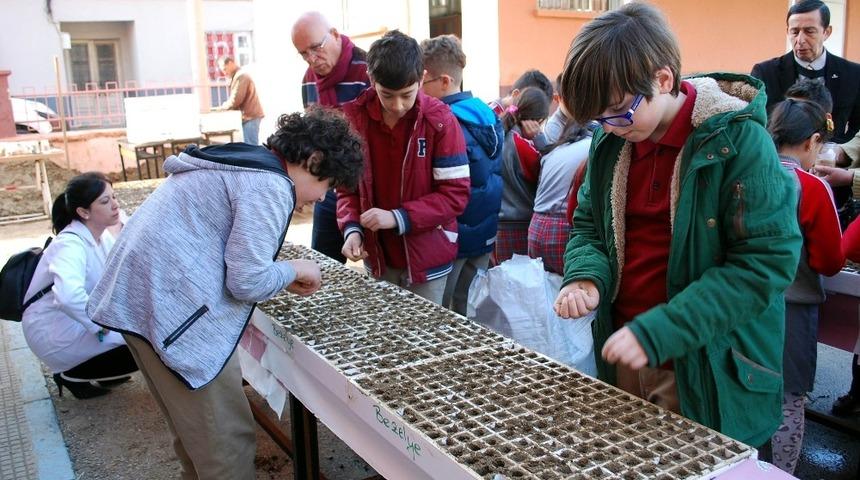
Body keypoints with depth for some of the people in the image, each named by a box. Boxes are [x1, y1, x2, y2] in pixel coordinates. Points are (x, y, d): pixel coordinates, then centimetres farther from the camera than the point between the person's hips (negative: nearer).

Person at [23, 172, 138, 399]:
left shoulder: (102, 236, 1)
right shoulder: (70, 245, -26)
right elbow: (68, 295, -44)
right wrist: (103, 326, -34)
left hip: (81, 321, 8)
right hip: (54, 333, -8)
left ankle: (104, 374, 13)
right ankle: (73, 375, 1)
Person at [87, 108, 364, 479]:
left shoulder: (243, 161, 17)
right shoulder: (270, 186, -13)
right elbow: (247, 281, -16)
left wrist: (283, 277, 16)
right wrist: (295, 270, 3)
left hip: (138, 296, 11)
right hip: (171, 308, -11)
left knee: (195, 430, 23)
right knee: (227, 441, 1)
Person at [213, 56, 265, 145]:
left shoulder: (241, 76, -14)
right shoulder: (237, 76, 19)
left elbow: (236, 99, -20)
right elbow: (233, 97, 22)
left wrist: (222, 107, -6)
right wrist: (224, 106, 6)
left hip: (250, 115, -10)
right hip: (249, 115, 10)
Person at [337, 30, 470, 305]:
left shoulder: (439, 120, -13)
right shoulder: (354, 117, -4)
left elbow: (456, 193, -14)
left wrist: (398, 218, -22)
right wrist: (351, 228, -14)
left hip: (428, 259, -3)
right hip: (378, 258, 3)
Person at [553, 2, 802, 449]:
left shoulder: (738, 141, -17)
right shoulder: (611, 140, 1)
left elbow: (767, 262, -20)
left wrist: (658, 333, -26)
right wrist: (585, 276, -12)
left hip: (707, 371, -5)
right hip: (621, 354, 6)